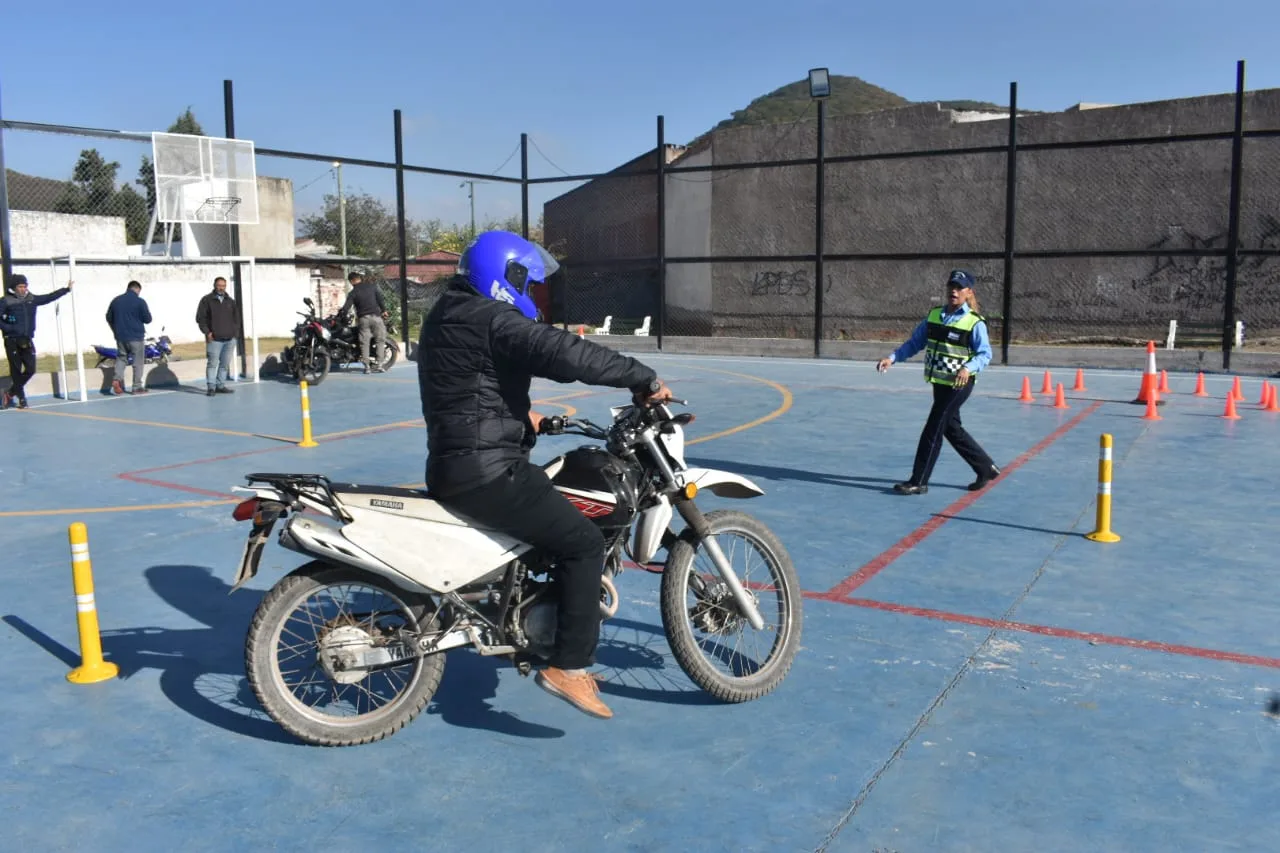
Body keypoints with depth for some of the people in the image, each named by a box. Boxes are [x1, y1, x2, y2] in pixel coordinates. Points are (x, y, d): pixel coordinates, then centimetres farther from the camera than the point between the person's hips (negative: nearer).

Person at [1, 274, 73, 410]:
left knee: (30, 369, -1)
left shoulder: (32, 299, 9)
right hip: (12, 341, -4)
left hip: (27, 341, 4)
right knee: (16, 371, -1)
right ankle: (21, 399, 7)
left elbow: (50, 297, 13)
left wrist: (67, 289, 13)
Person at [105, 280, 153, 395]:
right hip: (136, 336, -4)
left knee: (121, 358, 15)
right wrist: (148, 312, 14)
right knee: (138, 361, 3)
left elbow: (109, 318, 13)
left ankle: (117, 379, -8)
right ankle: (137, 386, 4)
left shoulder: (116, 300, 8)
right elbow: (147, 319, -7)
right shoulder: (140, 301, -9)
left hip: (120, 337, 5)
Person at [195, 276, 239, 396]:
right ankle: (211, 387, -4)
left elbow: (236, 319, 19)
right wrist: (207, 332, -9)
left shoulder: (230, 301, 14)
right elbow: (200, 318, 1)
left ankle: (220, 385, 13)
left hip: (230, 339, 4)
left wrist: (235, 332, 7)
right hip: (214, 339, -4)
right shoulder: (206, 300, 2)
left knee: (225, 364, 6)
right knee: (213, 363, -7)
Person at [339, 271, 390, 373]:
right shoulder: (372, 286, 5)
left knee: (364, 342, 4)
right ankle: (378, 365, -4)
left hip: (363, 318, 0)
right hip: (376, 316, 0)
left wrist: (340, 311, 11)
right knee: (380, 340, 5)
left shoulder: (353, 293, 1)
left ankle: (367, 366, -3)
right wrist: (384, 310, 10)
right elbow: (380, 299, 3)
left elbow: (346, 306, -5)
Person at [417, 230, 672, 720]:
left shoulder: (446, 317, 18)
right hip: (485, 471, -11)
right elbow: (566, 356, -26)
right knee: (583, 542, -8)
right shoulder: (490, 318, -14)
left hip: (455, 462, 11)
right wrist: (643, 378, -19)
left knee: (560, 516, 27)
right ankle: (568, 665, -6)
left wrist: (521, 415, 26)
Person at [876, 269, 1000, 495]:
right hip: (939, 382, 7)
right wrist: (892, 358, -3)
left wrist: (968, 368, -31)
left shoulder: (975, 322, -11)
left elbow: (985, 354, -12)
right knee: (952, 429, 16)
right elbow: (915, 342, 10)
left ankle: (918, 481, 2)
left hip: (958, 385, -7)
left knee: (933, 430, -7)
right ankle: (986, 468, 33)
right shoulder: (935, 315, 7)